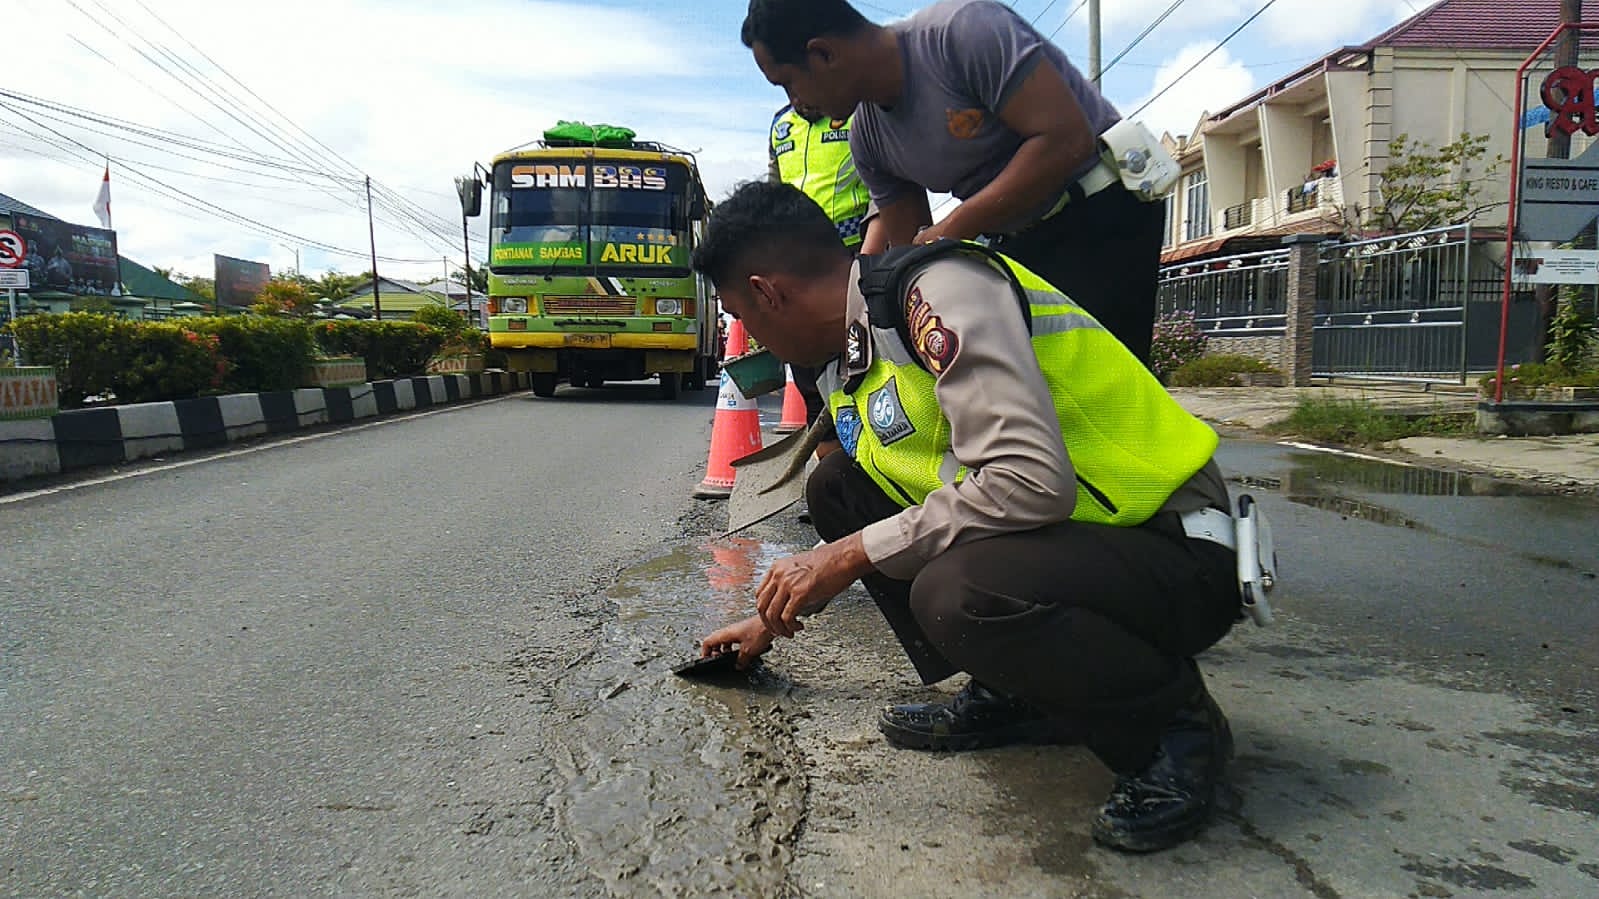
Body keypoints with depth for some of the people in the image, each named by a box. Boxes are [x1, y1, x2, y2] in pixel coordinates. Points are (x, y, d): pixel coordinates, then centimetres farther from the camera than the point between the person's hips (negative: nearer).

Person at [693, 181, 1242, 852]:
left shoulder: (940, 290, -20)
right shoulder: (846, 359, 8)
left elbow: (1032, 480, -32)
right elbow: (862, 522, 25)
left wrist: (853, 553, -22)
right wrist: (775, 616, 35)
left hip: (1176, 553, -9)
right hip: (1060, 537, 9)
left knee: (956, 593, -35)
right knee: (834, 487, 4)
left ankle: (1174, 724, -7)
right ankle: (1007, 694, 10)